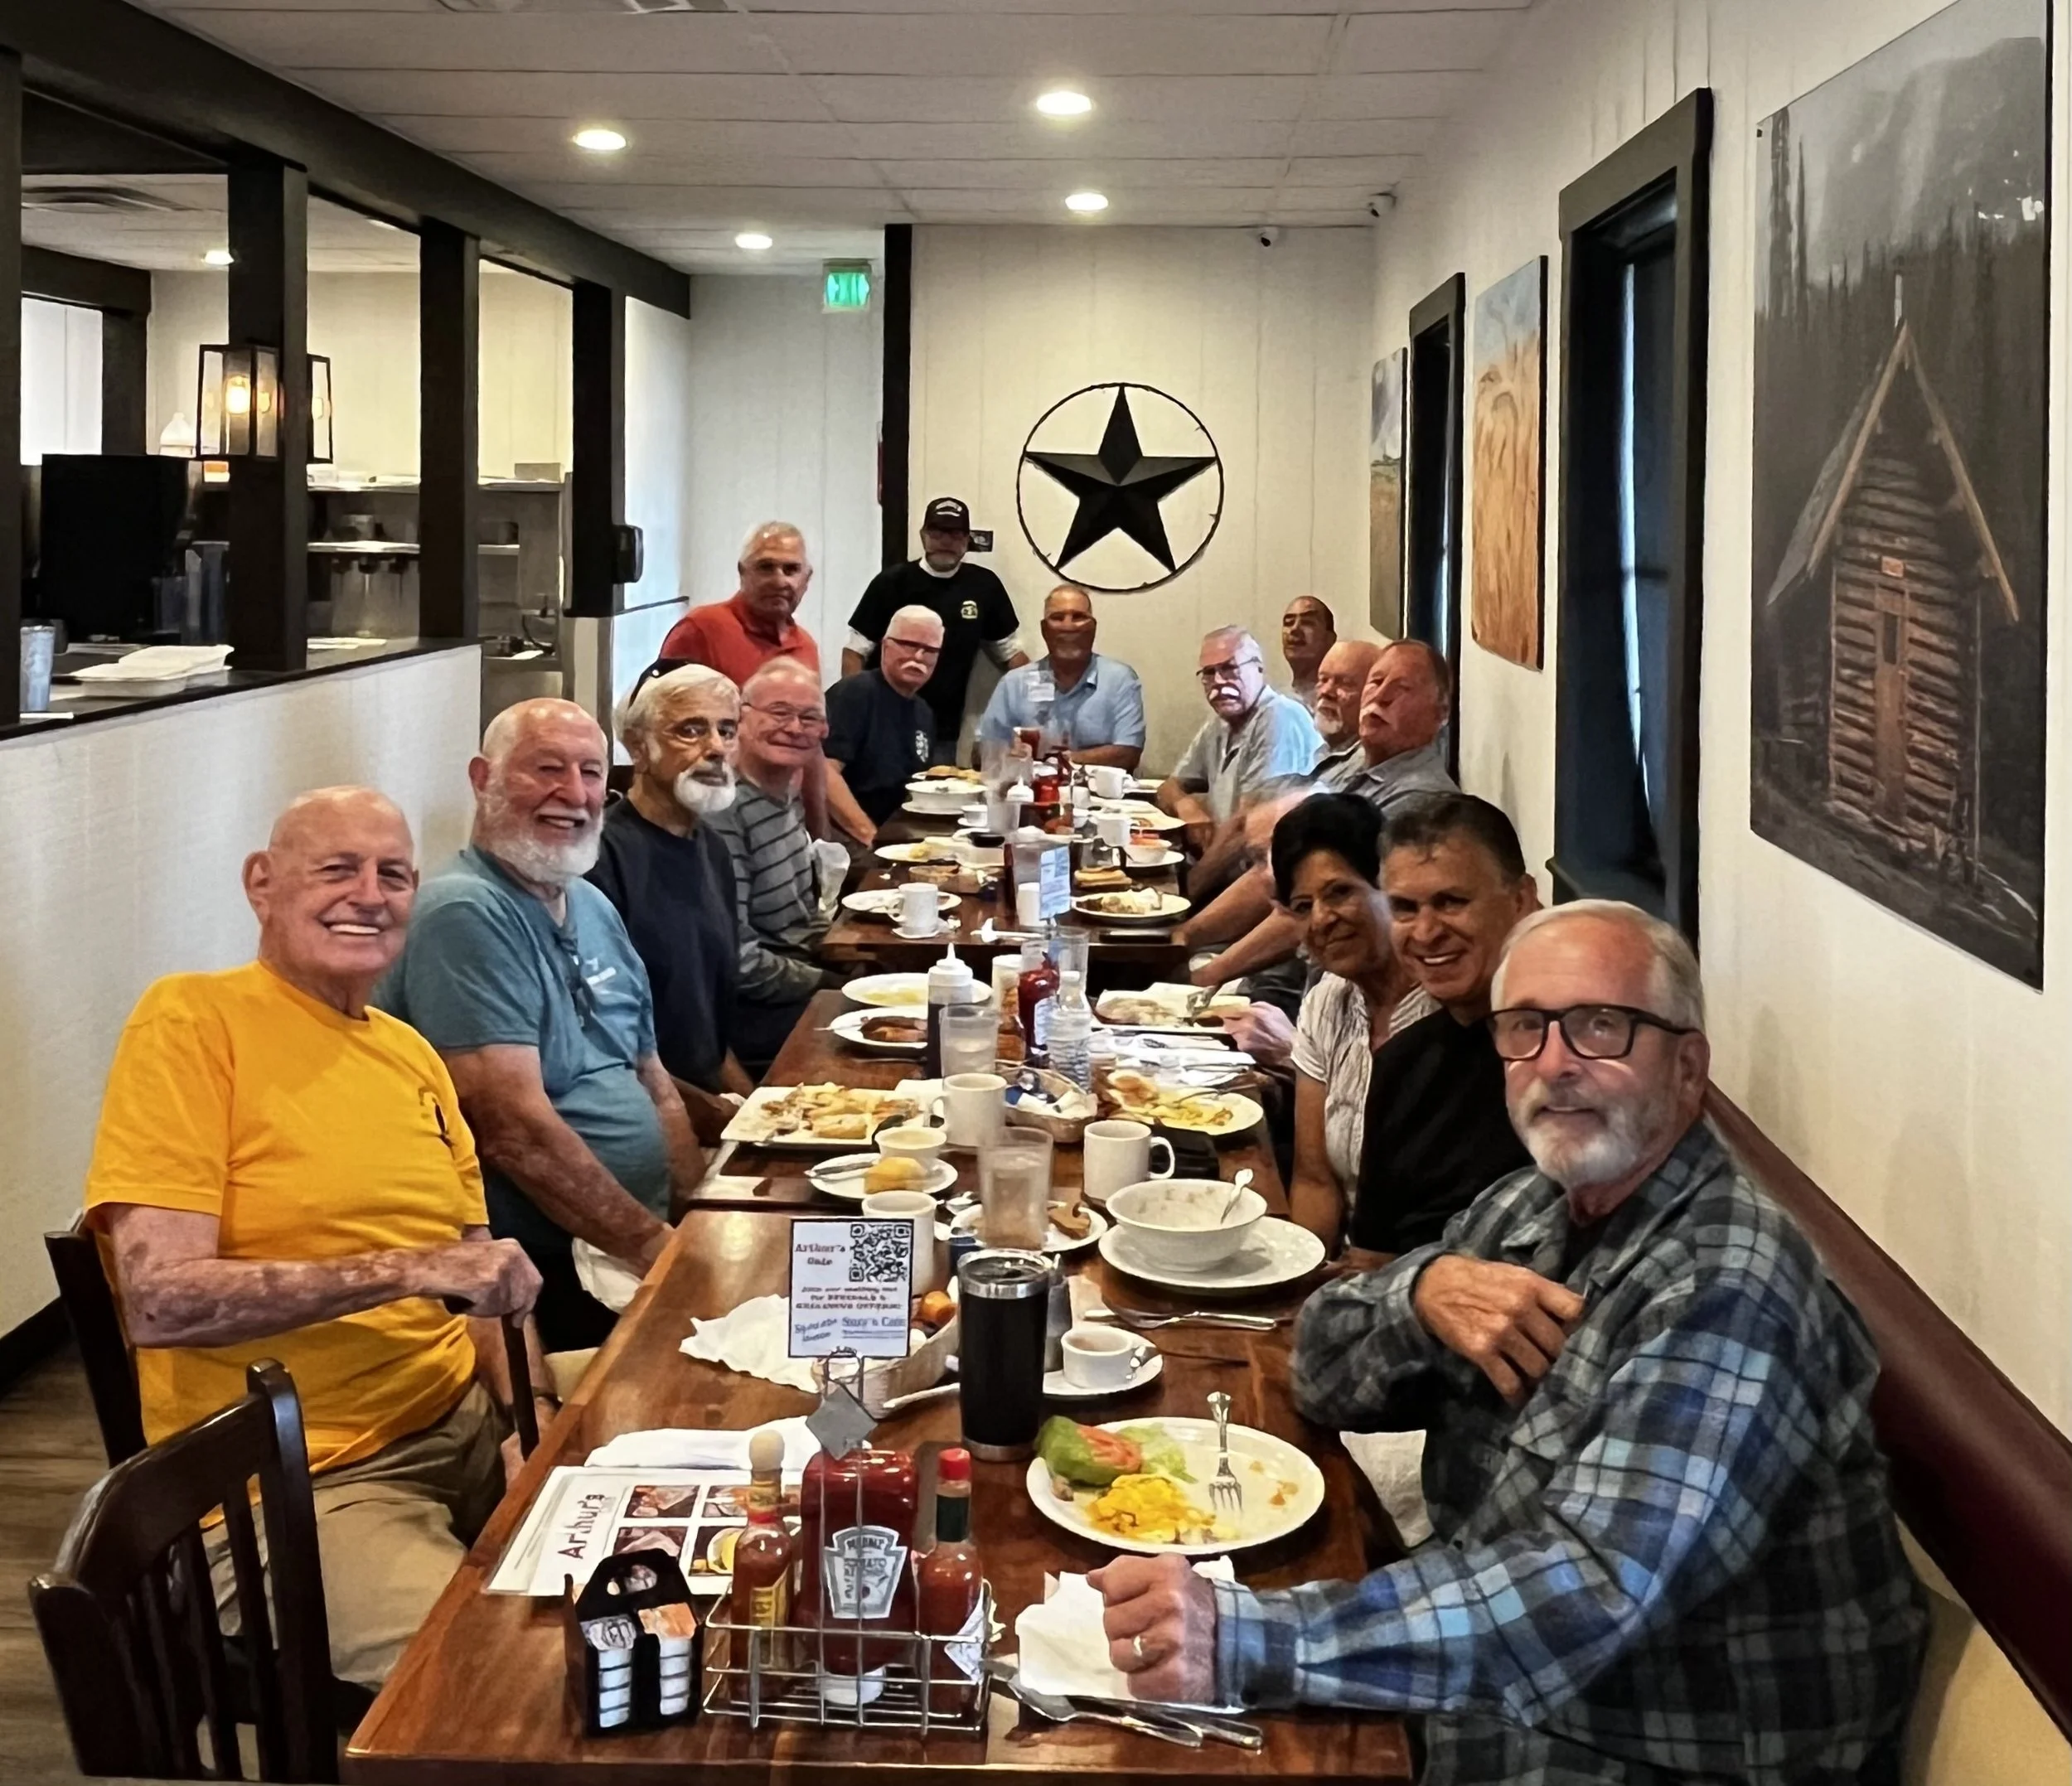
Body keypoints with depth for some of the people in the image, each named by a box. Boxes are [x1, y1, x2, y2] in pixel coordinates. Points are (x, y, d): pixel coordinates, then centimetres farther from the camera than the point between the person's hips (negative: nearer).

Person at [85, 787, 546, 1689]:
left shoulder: (411, 1054, 14)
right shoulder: (192, 1022, -9)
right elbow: (160, 1302, -18)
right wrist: (411, 1269, -21)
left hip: (465, 1428, 8)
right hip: (299, 1486, -7)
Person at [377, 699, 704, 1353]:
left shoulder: (592, 907, 15)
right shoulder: (466, 916, -14)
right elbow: (515, 1131, -21)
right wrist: (655, 1245, -17)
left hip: (638, 1245, 9)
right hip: (544, 1279, -9)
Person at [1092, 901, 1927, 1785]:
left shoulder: (1727, 1292, -23)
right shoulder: (1529, 1209, 2)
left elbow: (1588, 1597, -34)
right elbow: (1322, 1372, 5)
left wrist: (1247, 1641, -43)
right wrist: (1424, 1292, -18)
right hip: (1498, 1691, 6)